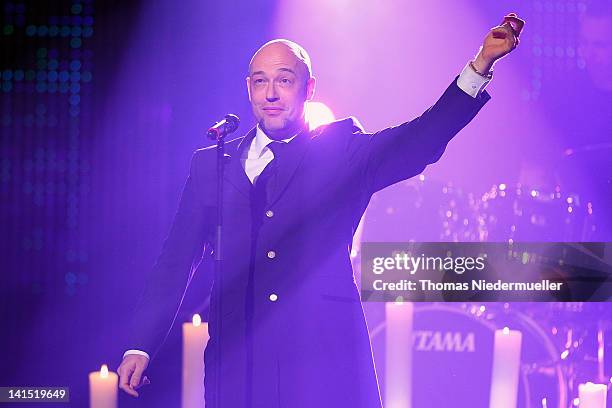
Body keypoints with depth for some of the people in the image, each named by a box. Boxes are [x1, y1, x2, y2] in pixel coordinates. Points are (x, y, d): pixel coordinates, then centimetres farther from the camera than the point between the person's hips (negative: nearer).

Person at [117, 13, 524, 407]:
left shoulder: (342, 151, 8)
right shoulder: (212, 164, 15)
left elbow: (420, 139, -6)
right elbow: (177, 262, 14)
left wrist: (481, 64, -19)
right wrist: (140, 347, 8)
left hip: (324, 362, -2)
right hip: (239, 362, 2)